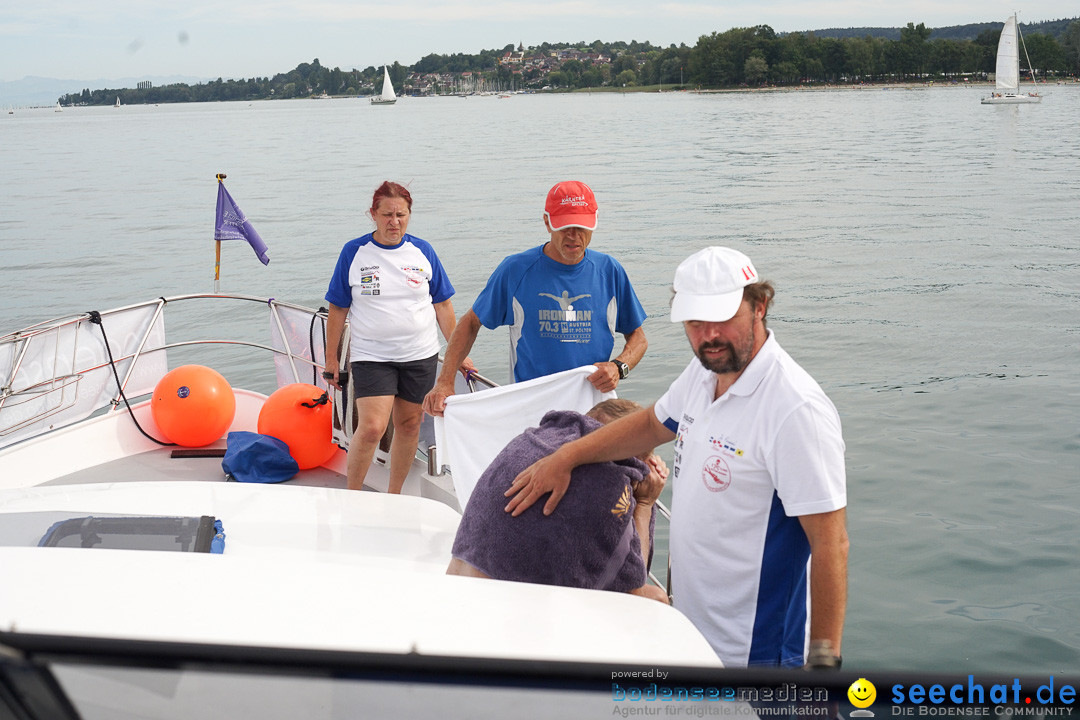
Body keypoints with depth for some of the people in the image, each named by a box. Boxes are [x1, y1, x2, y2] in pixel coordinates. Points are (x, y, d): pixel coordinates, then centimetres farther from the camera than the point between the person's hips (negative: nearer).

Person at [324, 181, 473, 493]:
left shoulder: (422, 252, 3)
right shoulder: (354, 252, -2)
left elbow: (443, 306, 9)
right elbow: (338, 309, 3)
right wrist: (331, 359, 3)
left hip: (420, 355, 3)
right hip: (370, 355, -3)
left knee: (409, 424, 9)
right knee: (371, 428, -15)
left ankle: (394, 496, 25)